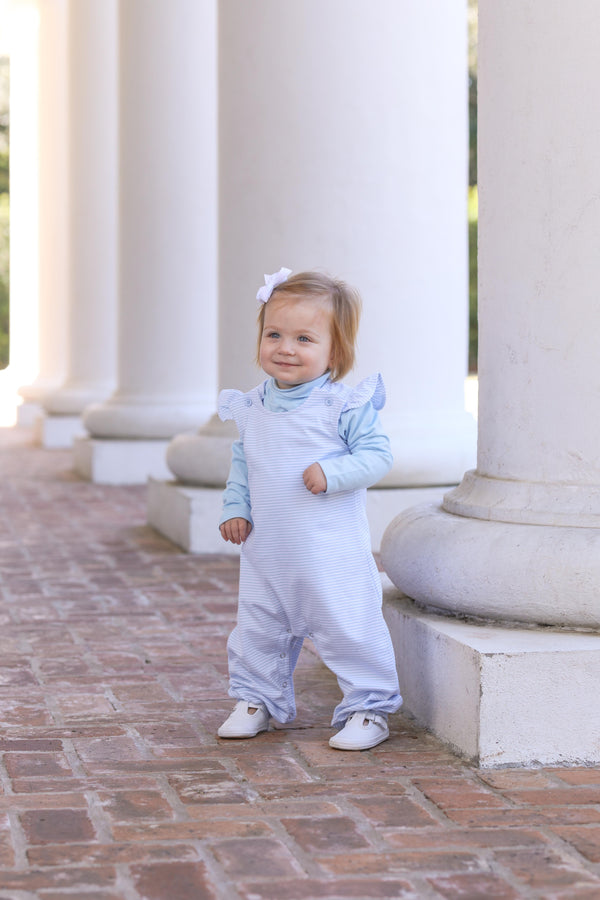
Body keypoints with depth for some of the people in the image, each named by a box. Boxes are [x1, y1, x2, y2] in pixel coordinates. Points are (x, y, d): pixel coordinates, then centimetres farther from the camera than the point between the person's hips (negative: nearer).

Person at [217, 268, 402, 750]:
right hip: (266, 551, 6)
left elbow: (377, 454, -12)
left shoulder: (345, 405, -11)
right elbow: (241, 464, 17)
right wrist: (235, 509, 7)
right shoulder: (252, 409, 6)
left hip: (333, 554, -5)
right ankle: (256, 699, 33)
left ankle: (369, 708, 11)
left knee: (349, 629, -3)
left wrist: (333, 473, -25)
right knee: (258, 628, 15)